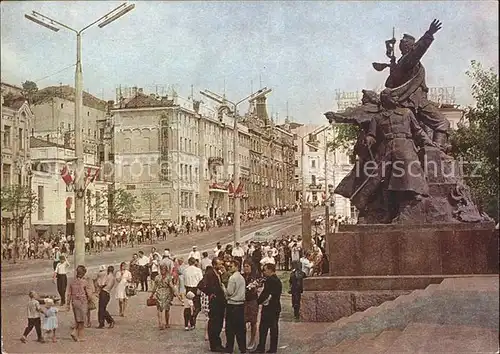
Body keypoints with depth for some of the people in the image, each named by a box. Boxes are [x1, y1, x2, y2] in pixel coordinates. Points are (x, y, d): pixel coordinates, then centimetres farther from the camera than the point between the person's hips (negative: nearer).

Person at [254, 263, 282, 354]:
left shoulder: (270, 280, -18)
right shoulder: (278, 280, 11)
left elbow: (265, 294, -19)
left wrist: (258, 301, -3)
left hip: (268, 308, -9)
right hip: (276, 308, 9)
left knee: (263, 329, 0)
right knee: (274, 328, 11)